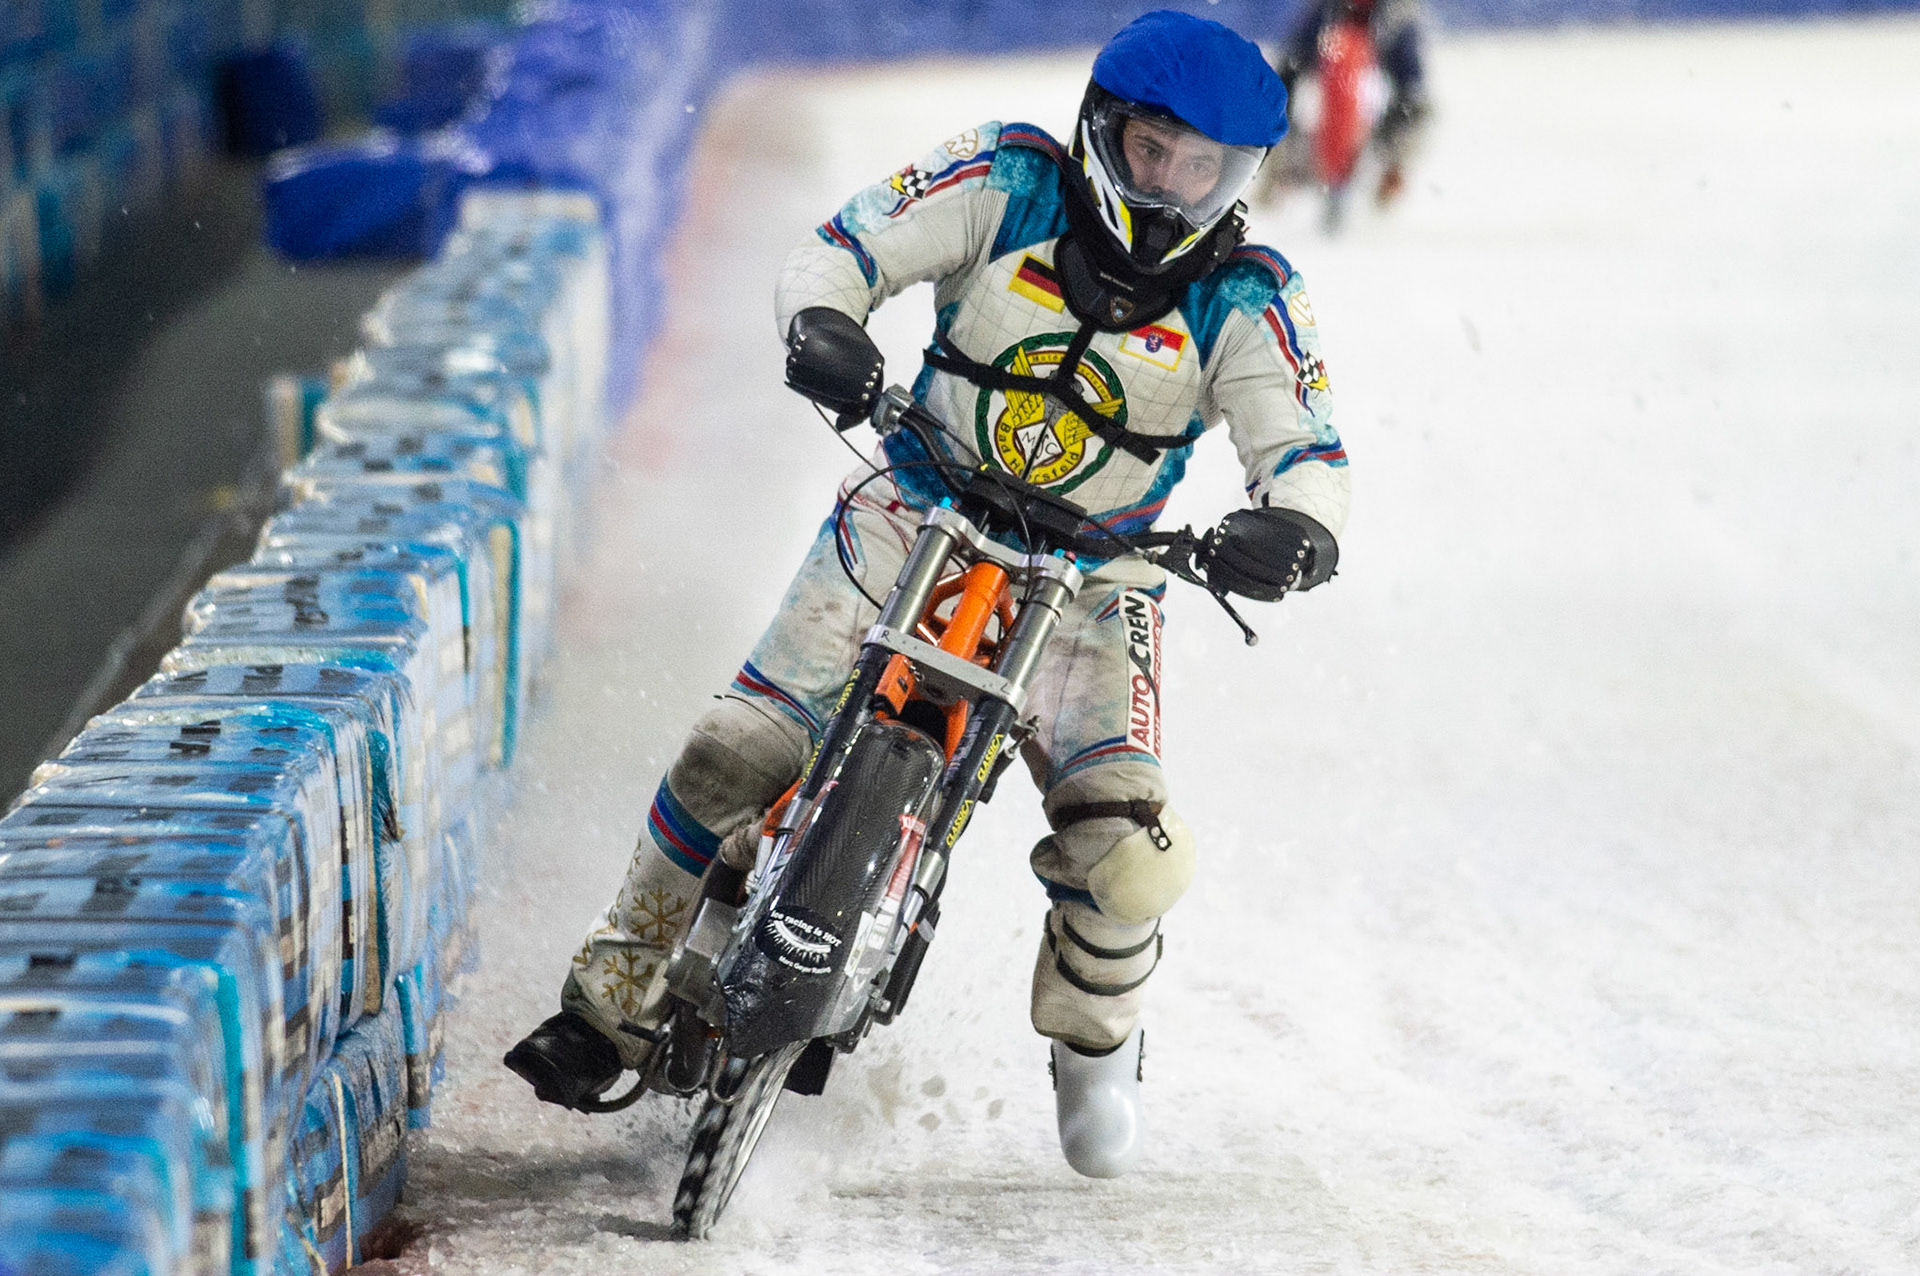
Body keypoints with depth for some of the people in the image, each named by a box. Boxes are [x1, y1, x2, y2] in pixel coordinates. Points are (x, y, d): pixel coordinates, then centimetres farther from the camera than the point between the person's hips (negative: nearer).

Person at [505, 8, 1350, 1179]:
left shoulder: (1244, 301, -8)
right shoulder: (1011, 183, -8)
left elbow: (1307, 453, -14)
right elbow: (845, 247, -7)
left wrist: (1295, 528, -38)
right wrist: (821, 322, -31)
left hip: (1089, 576, 0)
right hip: (921, 511, 0)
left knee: (1131, 856, -18)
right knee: (736, 755, -13)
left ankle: (1095, 1037, 15)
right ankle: (616, 999, 8)